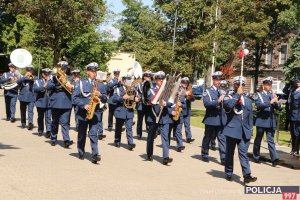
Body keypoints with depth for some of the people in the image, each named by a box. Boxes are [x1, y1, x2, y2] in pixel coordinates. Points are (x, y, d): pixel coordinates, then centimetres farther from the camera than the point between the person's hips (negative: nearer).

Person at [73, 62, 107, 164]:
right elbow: (75, 98, -3)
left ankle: (95, 155, -15)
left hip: (95, 113, 0)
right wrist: (84, 105, -16)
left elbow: (105, 100, 9)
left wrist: (100, 95, -12)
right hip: (83, 112, 0)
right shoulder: (81, 83, 1)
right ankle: (81, 153, 28)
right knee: (82, 134, 11)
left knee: (93, 134, -11)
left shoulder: (100, 84, 8)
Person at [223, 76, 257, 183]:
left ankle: (247, 175, -13)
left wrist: (250, 131, 9)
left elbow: (250, 117, 14)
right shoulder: (228, 97, 3)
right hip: (232, 130, -2)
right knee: (230, 153, 8)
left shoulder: (248, 100, 13)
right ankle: (228, 173, 20)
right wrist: (237, 94, -19)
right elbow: (227, 106, -22)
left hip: (244, 132, 2)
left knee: (243, 153, -6)